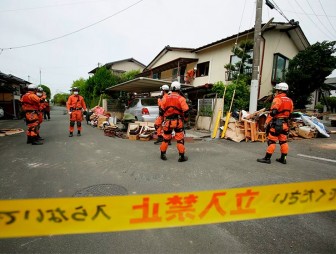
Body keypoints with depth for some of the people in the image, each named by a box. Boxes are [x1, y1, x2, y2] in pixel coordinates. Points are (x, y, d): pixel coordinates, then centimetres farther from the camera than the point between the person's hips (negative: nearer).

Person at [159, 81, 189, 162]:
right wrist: (185, 118, 9)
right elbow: (186, 111, -9)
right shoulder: (181, 99, -7)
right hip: (178, 121, -3)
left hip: (168, 121, 3)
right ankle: (182, 156, 9)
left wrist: (164, 118, 21)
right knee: (180, 139, 5)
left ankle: (163, 154, 25)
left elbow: (161, 110, 6)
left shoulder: (165, 98, 2)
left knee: (166, 138, 15)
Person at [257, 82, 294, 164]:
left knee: (271, 140, -4)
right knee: (283, 141, 12)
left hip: (276, 123, -8)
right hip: (285, 124, 8)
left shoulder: (277, 99, -11)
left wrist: (266, 122, -16)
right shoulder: (290, 101, 13)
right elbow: (290, 113, 17)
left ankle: (267, 158, -1)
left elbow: (273, 113, -19)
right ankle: (283, 158, 19)